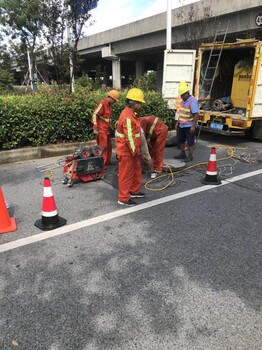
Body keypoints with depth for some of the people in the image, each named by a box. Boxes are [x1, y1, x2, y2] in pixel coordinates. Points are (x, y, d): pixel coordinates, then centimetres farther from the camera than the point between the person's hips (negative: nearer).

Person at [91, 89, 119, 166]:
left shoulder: (109, 104, 13)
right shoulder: (102, 103, -15)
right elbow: (94, 115, -18)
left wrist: (110, 127, 22)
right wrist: (95, 128, -22)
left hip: (107, 130, 9)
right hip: (101, 130, -9)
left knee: (109, 146, 15)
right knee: (103, 147, -5)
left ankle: (107, 161, 27)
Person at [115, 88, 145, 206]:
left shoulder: (131, 114, 10)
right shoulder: (127, 117, -24)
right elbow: (129, 138, -26)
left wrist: (137, 150, 21)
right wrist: (136, 151, -18)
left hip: (132, 151, 10)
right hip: (127, 152, -10)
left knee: (137, 171, 21)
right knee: (126, 174, 2)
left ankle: (134, 191, 38)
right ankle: (123, 198, 16)